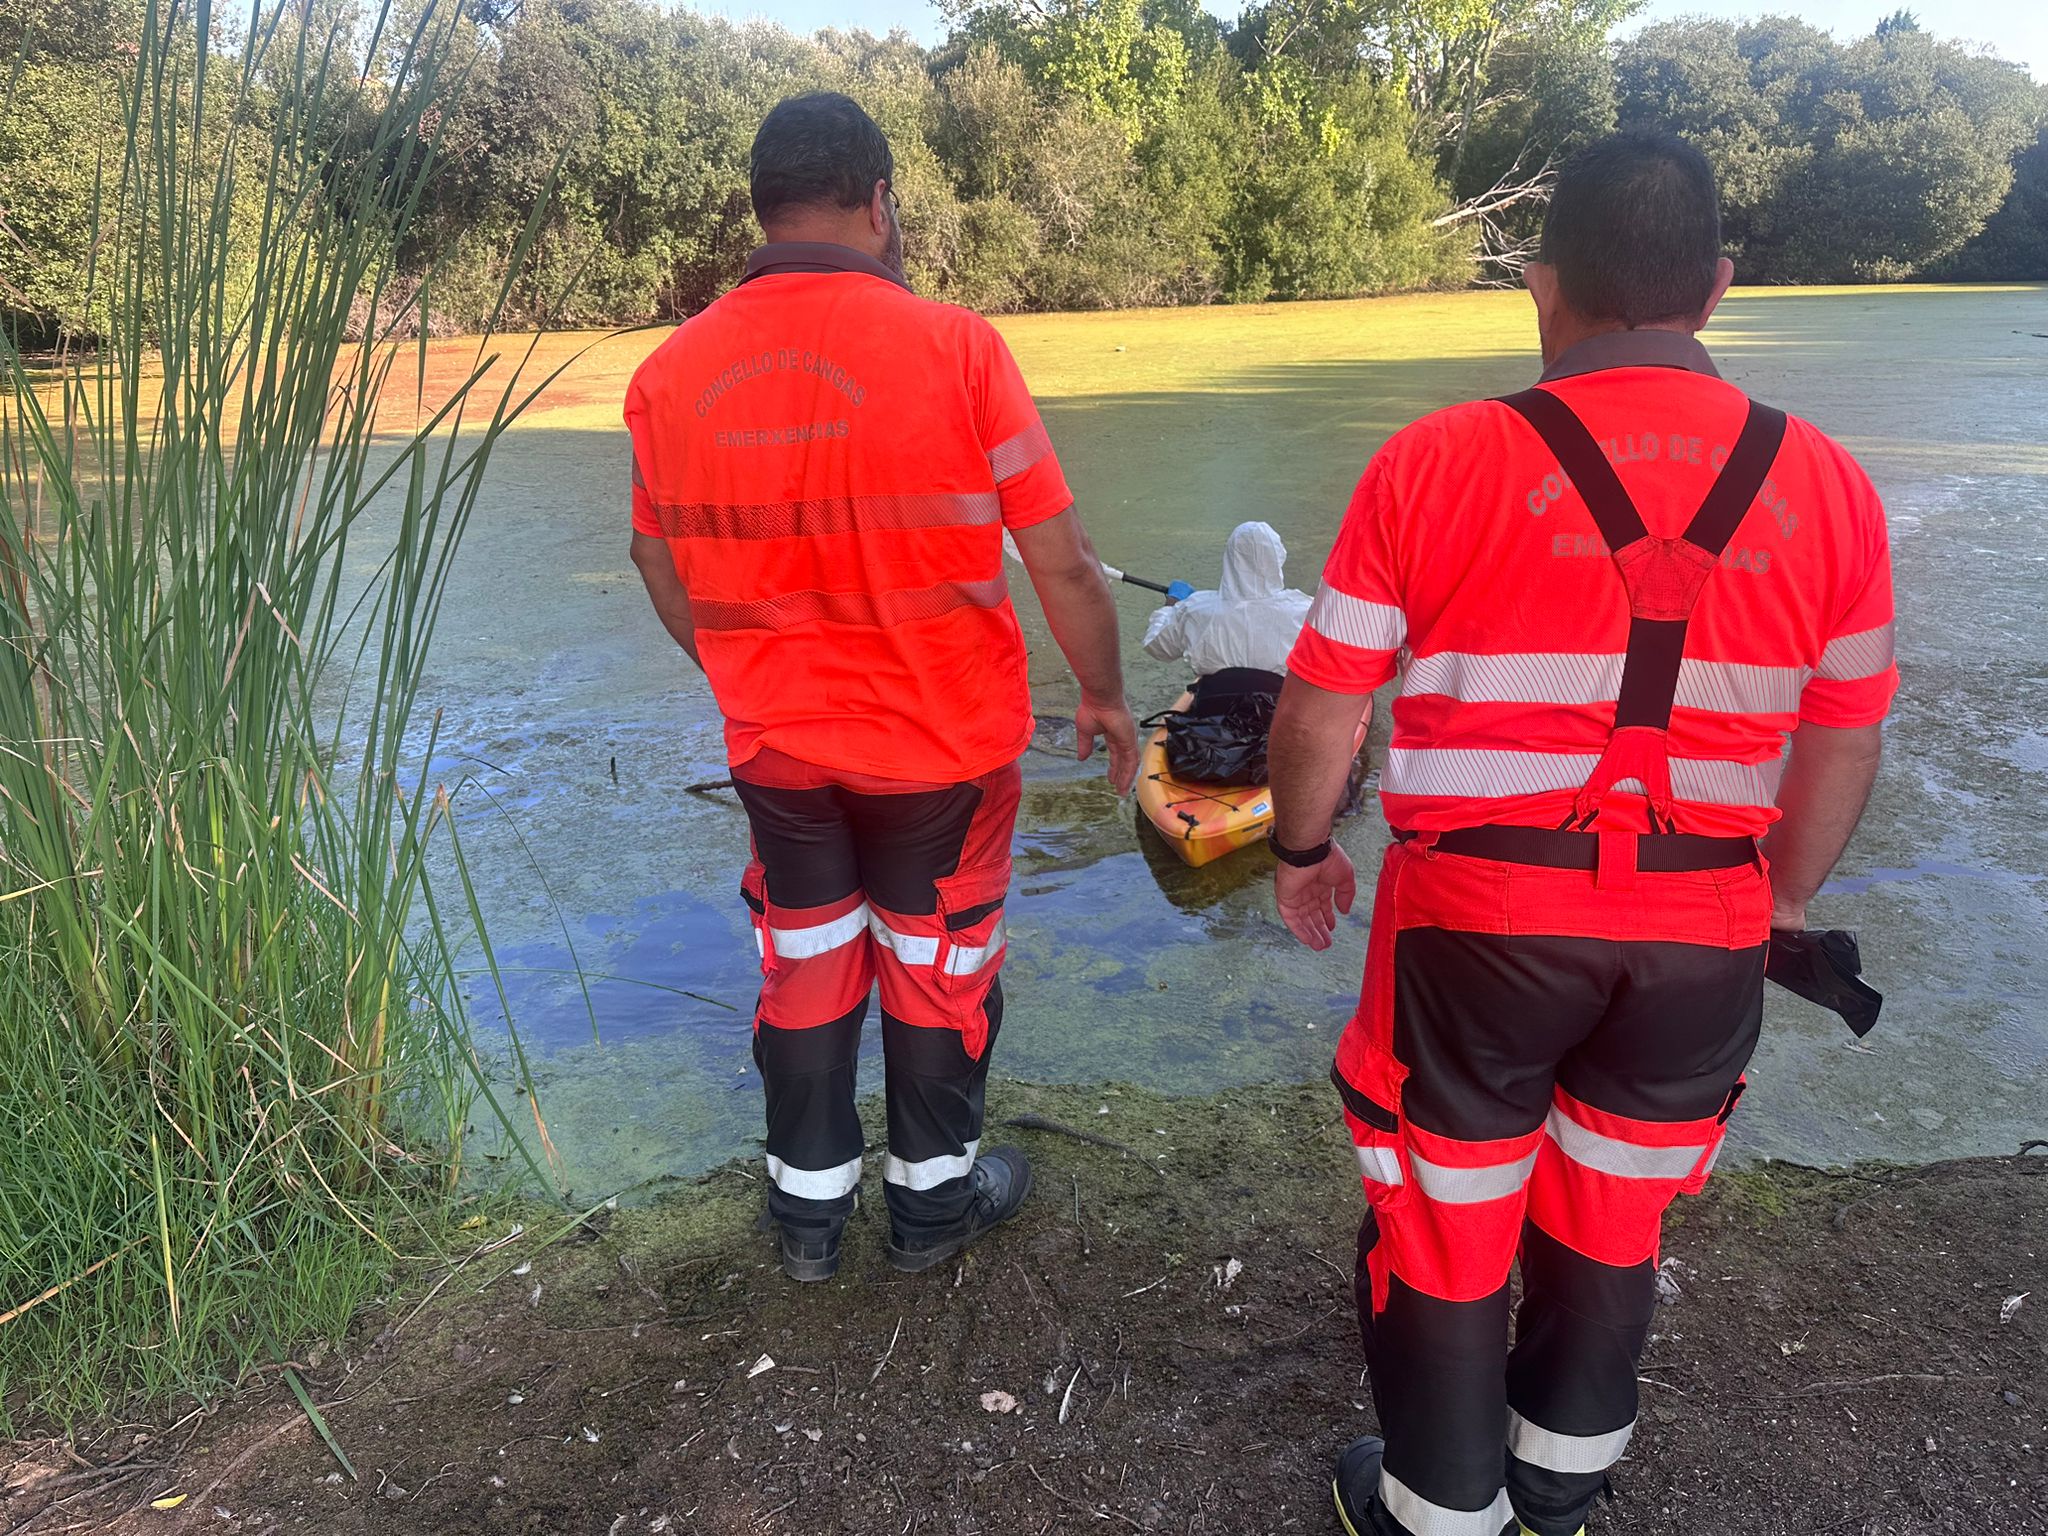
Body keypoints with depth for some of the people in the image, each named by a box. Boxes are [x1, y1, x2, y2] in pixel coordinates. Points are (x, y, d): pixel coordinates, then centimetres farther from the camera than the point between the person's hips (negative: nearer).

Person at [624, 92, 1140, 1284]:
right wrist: (1107, 696, 3)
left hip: (776, 745, 3)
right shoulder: (953, 348, -17)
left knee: (805, 964, 21)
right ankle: (934, 1198, 34)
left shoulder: (672, 373, -5)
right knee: (938, 965, 17)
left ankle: (810, 1207, 34)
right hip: (945, 740, -3)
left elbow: (667, 574, 7)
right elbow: (1064, 566, -13)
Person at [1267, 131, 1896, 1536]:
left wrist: (1303, 849, 10)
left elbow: (1320, 709, -8)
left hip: (1480, 914, -3)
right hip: (1704, 930, 4)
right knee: (1613, 1218, 23)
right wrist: (1780, 907, 21)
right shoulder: (1828, 486, -3)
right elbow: (1843, 747, 6)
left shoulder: (1434, 463, -13)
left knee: (1444, 1220, 17)